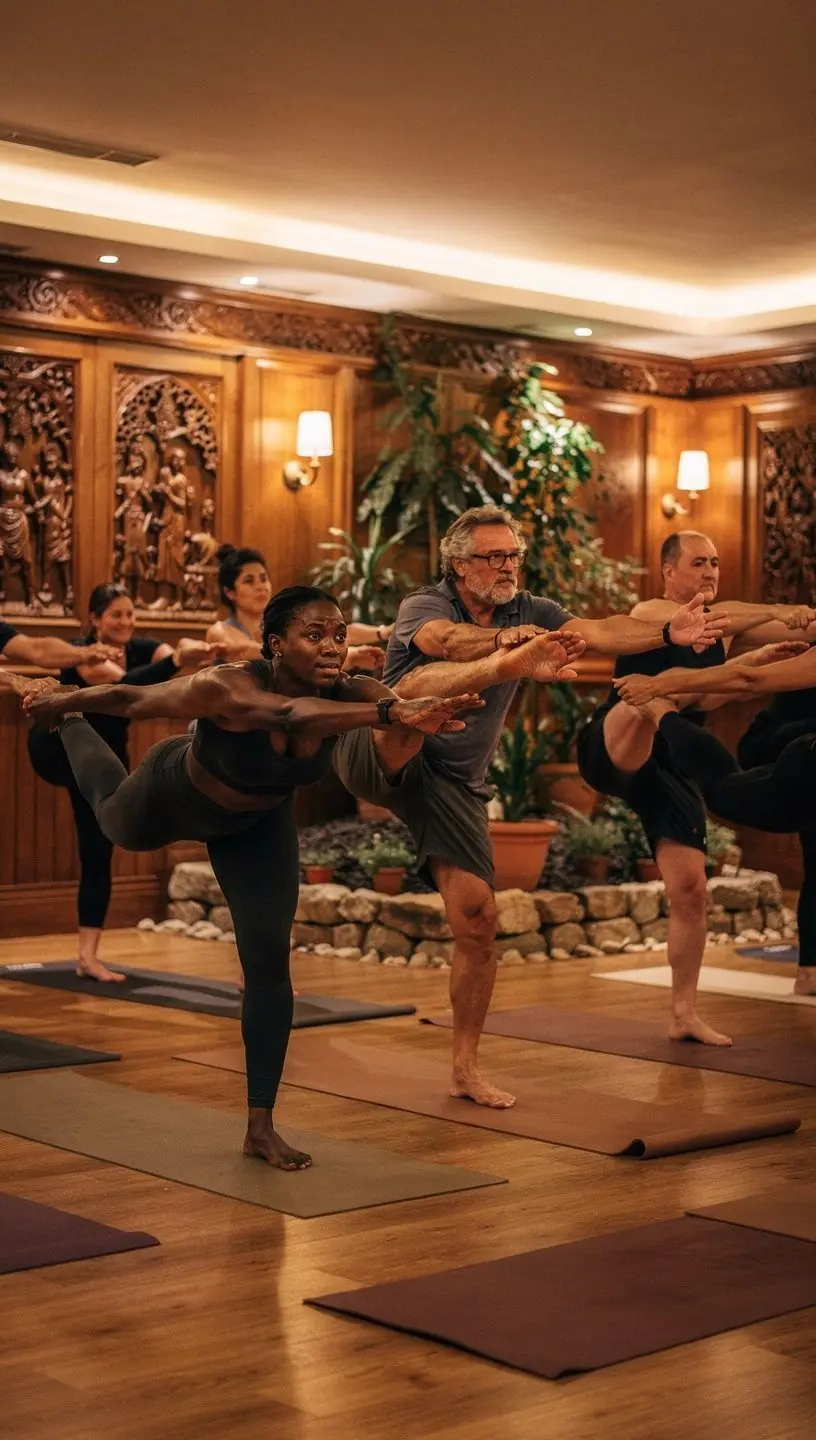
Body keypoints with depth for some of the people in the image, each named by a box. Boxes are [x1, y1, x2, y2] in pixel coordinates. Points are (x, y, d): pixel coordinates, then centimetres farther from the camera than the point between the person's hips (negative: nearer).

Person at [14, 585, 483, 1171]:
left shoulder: (349, 694, -39)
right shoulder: (227, 688, -45)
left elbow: (399, 726, -57)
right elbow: (131, 699, -47)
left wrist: (410, 717, -75)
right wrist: (61, 702, -41)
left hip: (257, 822, 2)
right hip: (172, 798, -2)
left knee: (269, 965, -6)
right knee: (113, 814, 34)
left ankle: (261, 1127, 9)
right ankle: (65, 722, 67)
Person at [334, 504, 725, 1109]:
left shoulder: (531, 612, 4)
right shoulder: (424, 605, -9)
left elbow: (599, 632, -15)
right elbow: (444, 640, -34)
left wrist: (667, 632, -34)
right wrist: (507, 644, -55)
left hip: (454, 782, 4)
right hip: (382, 758, -4)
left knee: (477, 918, -2)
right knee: (419, 685, -34)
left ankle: (466, 1067, 9)